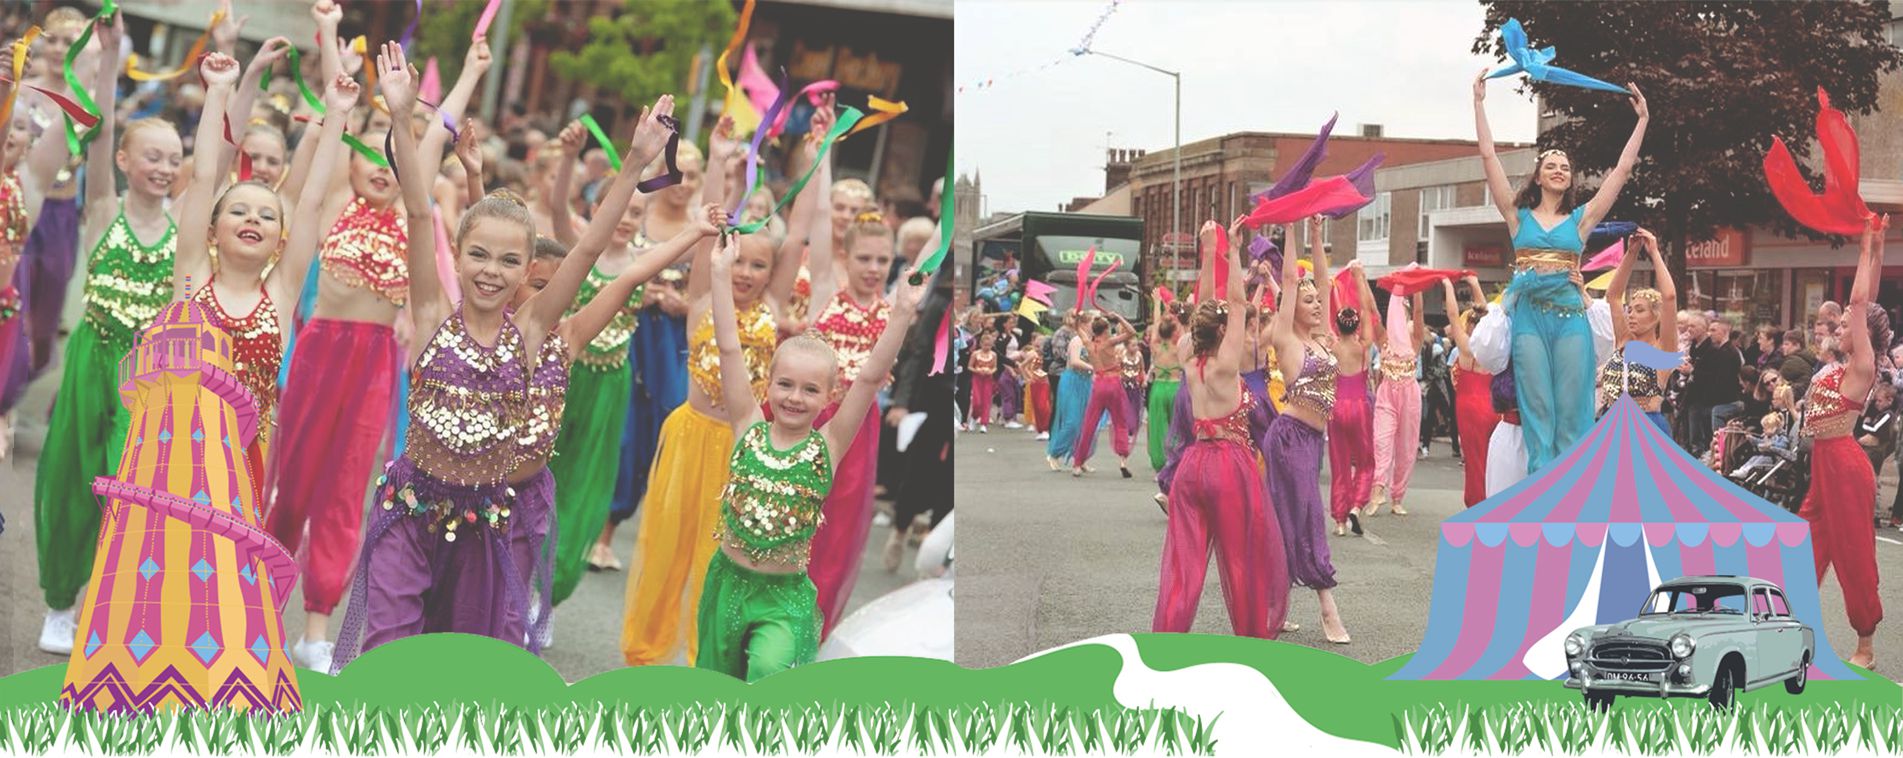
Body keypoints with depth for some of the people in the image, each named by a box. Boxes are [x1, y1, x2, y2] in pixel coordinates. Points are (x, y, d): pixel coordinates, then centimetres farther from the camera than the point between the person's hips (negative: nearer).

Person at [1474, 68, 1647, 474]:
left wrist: (1642, 120, 11)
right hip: (1530, 315, -1)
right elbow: (1489, 157, 6)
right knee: (1537, 410, -3)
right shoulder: (1519, 216, 11)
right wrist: (1479, 103, 2)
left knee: (1571, 413, -1)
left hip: (1570, 317, 1)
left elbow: (1623, 168, 11)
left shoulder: (1581, 219, 12)